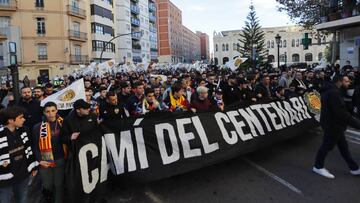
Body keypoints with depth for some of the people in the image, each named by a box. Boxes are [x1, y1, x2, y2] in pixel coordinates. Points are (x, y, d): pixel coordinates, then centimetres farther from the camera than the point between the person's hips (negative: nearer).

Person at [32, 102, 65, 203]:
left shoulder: (63, 124, -2)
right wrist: (40, 160, -6)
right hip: (45, 161, 0)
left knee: (59, 185, 9)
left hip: (60, 160, 0)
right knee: (48, 185, 11)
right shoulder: (38, 127, -3)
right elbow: (35, 146, 1)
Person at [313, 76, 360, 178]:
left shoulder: (330, 90, 8)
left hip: (334, 123, 10)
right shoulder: (334, 93, -26)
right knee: (327, 145, 5)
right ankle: (318, 167, 22)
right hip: (333, 125, -10)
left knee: (343, 146, 18)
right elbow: (342, 112, -30)